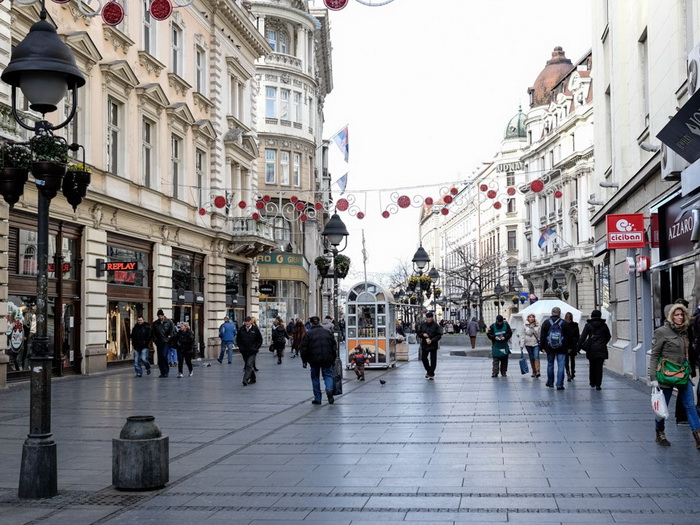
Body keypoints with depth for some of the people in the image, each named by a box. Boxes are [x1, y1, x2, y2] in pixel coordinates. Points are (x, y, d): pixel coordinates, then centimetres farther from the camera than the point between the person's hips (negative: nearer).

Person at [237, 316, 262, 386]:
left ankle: (245, 379, -20)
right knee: (248, 365, 10)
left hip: (252, 351, -4)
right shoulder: (241, 329, 2)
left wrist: (256, 348, -6)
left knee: (249, 365, -15)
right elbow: (238, 339, 13)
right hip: (244, 351, 4)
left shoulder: (255, 329, -4)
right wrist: (240, 347, 1)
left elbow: (260, 340, 3)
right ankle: (252, 379, 22)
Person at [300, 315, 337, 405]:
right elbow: (334, 346, 11)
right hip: (327, 359, 2)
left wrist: (304, 360, 6)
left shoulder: (308, 334, -2)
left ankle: (317, 399, 10)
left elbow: (304, 348, -3)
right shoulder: (327, 332, 8)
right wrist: (333, 359, 17)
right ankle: (329, 389, -20)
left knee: (315, 378, 9)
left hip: (314, 359, -2)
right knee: (328, 375, 10)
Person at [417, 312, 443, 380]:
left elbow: (439, 335, -7)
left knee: (433, 360, -1)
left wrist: (432, 340, -19)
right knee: (423, 358, 6)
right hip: (424, 345, 3)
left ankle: (431, 374, 8)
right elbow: (418, 333, 9)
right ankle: (428, 371, 28)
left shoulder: (436, 325, -6)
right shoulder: (422, 325, 4)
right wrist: (423, 334, -13)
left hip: (433, 345, -3)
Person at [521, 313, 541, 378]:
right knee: (531, 358, 9)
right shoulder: (525, 326, 2)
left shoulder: (537, 325, 1)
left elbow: (540, 334, 6)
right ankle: (534, 372, 17)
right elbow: (523, 336, 5)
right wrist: (522, 344, 1)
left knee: (536, 357, -15)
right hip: (528, 344, 2)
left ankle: (537, 371, -21)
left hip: (536, 344, -2)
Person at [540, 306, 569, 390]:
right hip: (561, 348, -1)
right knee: (561, 366, -1)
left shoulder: (546, 322, 1)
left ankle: (550, 383, 22)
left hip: (550, 348, 2)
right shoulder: (564, 323, -1)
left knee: (550, 364, 14)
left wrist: (542, 346, 6)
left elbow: (542, 336, 2)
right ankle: (559, 384, -6)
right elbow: (568, 336, 2)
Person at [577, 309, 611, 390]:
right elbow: (608, 337, 13)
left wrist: (579, 346, -6)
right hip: (601, 349, 0)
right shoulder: (604, 325, 4)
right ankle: (598, 384, -8)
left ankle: (592, 382, 24)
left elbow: (583, 336, -7)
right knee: (599, 367, -1)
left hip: (591, 349, 0)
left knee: (592, 366, 15)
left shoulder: (588, 325, -2)